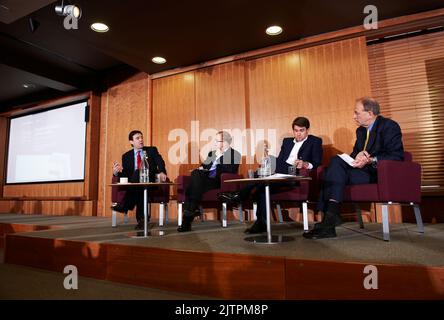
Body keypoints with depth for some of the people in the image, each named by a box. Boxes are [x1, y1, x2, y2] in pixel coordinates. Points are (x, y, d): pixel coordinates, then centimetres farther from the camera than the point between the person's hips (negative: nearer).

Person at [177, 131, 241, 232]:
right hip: (205, 179, 6)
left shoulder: (235, 155, 6)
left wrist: (219, 157, -6)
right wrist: (201, 168, 5)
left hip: (218, 182, -6)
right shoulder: (212, 153, 28)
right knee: (196, 173, -29)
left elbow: (232, 170, -11)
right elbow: (203, 166, 29)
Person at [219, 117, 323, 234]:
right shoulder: (287, 141, 29)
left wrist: (305, 164, -21)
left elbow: (316, 163, 1)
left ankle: (240, 195, -21)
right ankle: (261, 223, -22)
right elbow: (279, 160, 18)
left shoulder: (315, 142, 14)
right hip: (281, 173, 5)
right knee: (263, 188, -26)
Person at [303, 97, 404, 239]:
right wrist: (359, 155, -9)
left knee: (336, 172, -26)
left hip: (380, 173, -7)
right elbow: (354, 153, 15)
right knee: (336, 161, -20)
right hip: (365, 170, 7)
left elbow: (397, 156, -14)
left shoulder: (389, 126, -5)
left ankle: (331, 215, -25)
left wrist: (370, 160, -26)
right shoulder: (361, 130, 19)